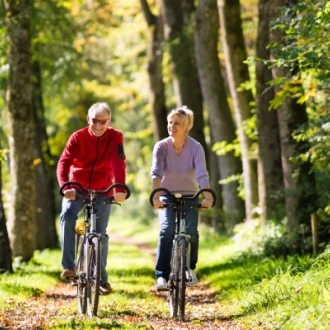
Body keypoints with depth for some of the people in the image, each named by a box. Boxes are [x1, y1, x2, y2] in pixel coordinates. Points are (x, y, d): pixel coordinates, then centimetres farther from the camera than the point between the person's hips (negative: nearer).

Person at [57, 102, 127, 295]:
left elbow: (119, 163, -24)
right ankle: (68, 266, -27)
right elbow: (64, 162, -23)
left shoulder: (115, 138, -10)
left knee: (100, 234, -2)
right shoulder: (78, 137, -10)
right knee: (67, 215, -28)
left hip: (102, 191, 0)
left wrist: (120, 189, -41)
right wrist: (65, 186, -42)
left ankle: (102, 278, 13)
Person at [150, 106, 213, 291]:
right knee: (167, 230, -22)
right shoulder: (161, 147, -15)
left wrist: (208, 197, -44)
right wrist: (156, 196, -45)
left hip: (190, 196, 0)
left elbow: (202, 174, -28)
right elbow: (156, 173, -28)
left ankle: (190, 268, 11)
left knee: (191, 231, -16)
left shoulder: (196, 147, -16)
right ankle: (162, 275, -20)